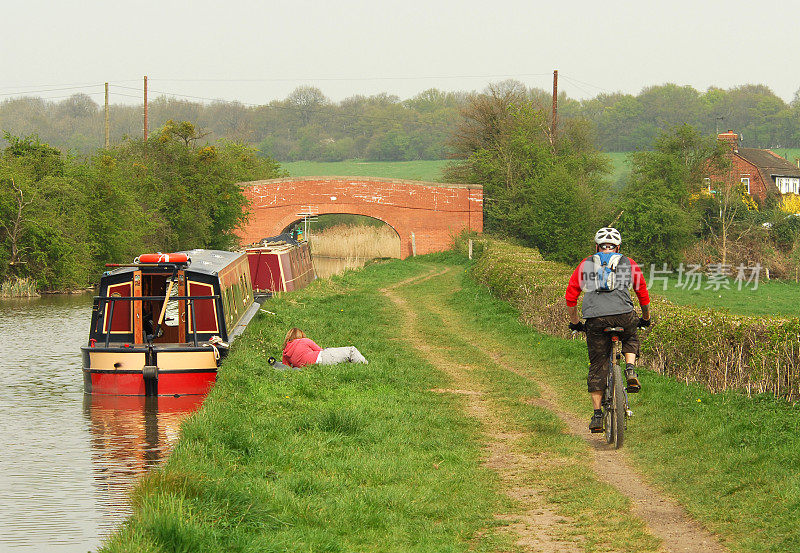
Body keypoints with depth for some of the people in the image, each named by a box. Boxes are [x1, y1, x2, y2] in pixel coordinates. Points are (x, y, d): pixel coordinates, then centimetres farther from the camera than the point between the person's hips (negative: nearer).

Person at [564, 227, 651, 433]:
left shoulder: (585, 264, 21)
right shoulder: (629, 264, 21)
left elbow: (570, 296, 19)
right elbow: (643, 294, 26)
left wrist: (574, 323, 31)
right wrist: (646, 318, 42)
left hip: (595, 320, 0)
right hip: (623, 315, 0)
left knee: (597, 368, 10)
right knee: (631, 339, 34)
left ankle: (597, 416, 7)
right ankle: (630, 369, 6)